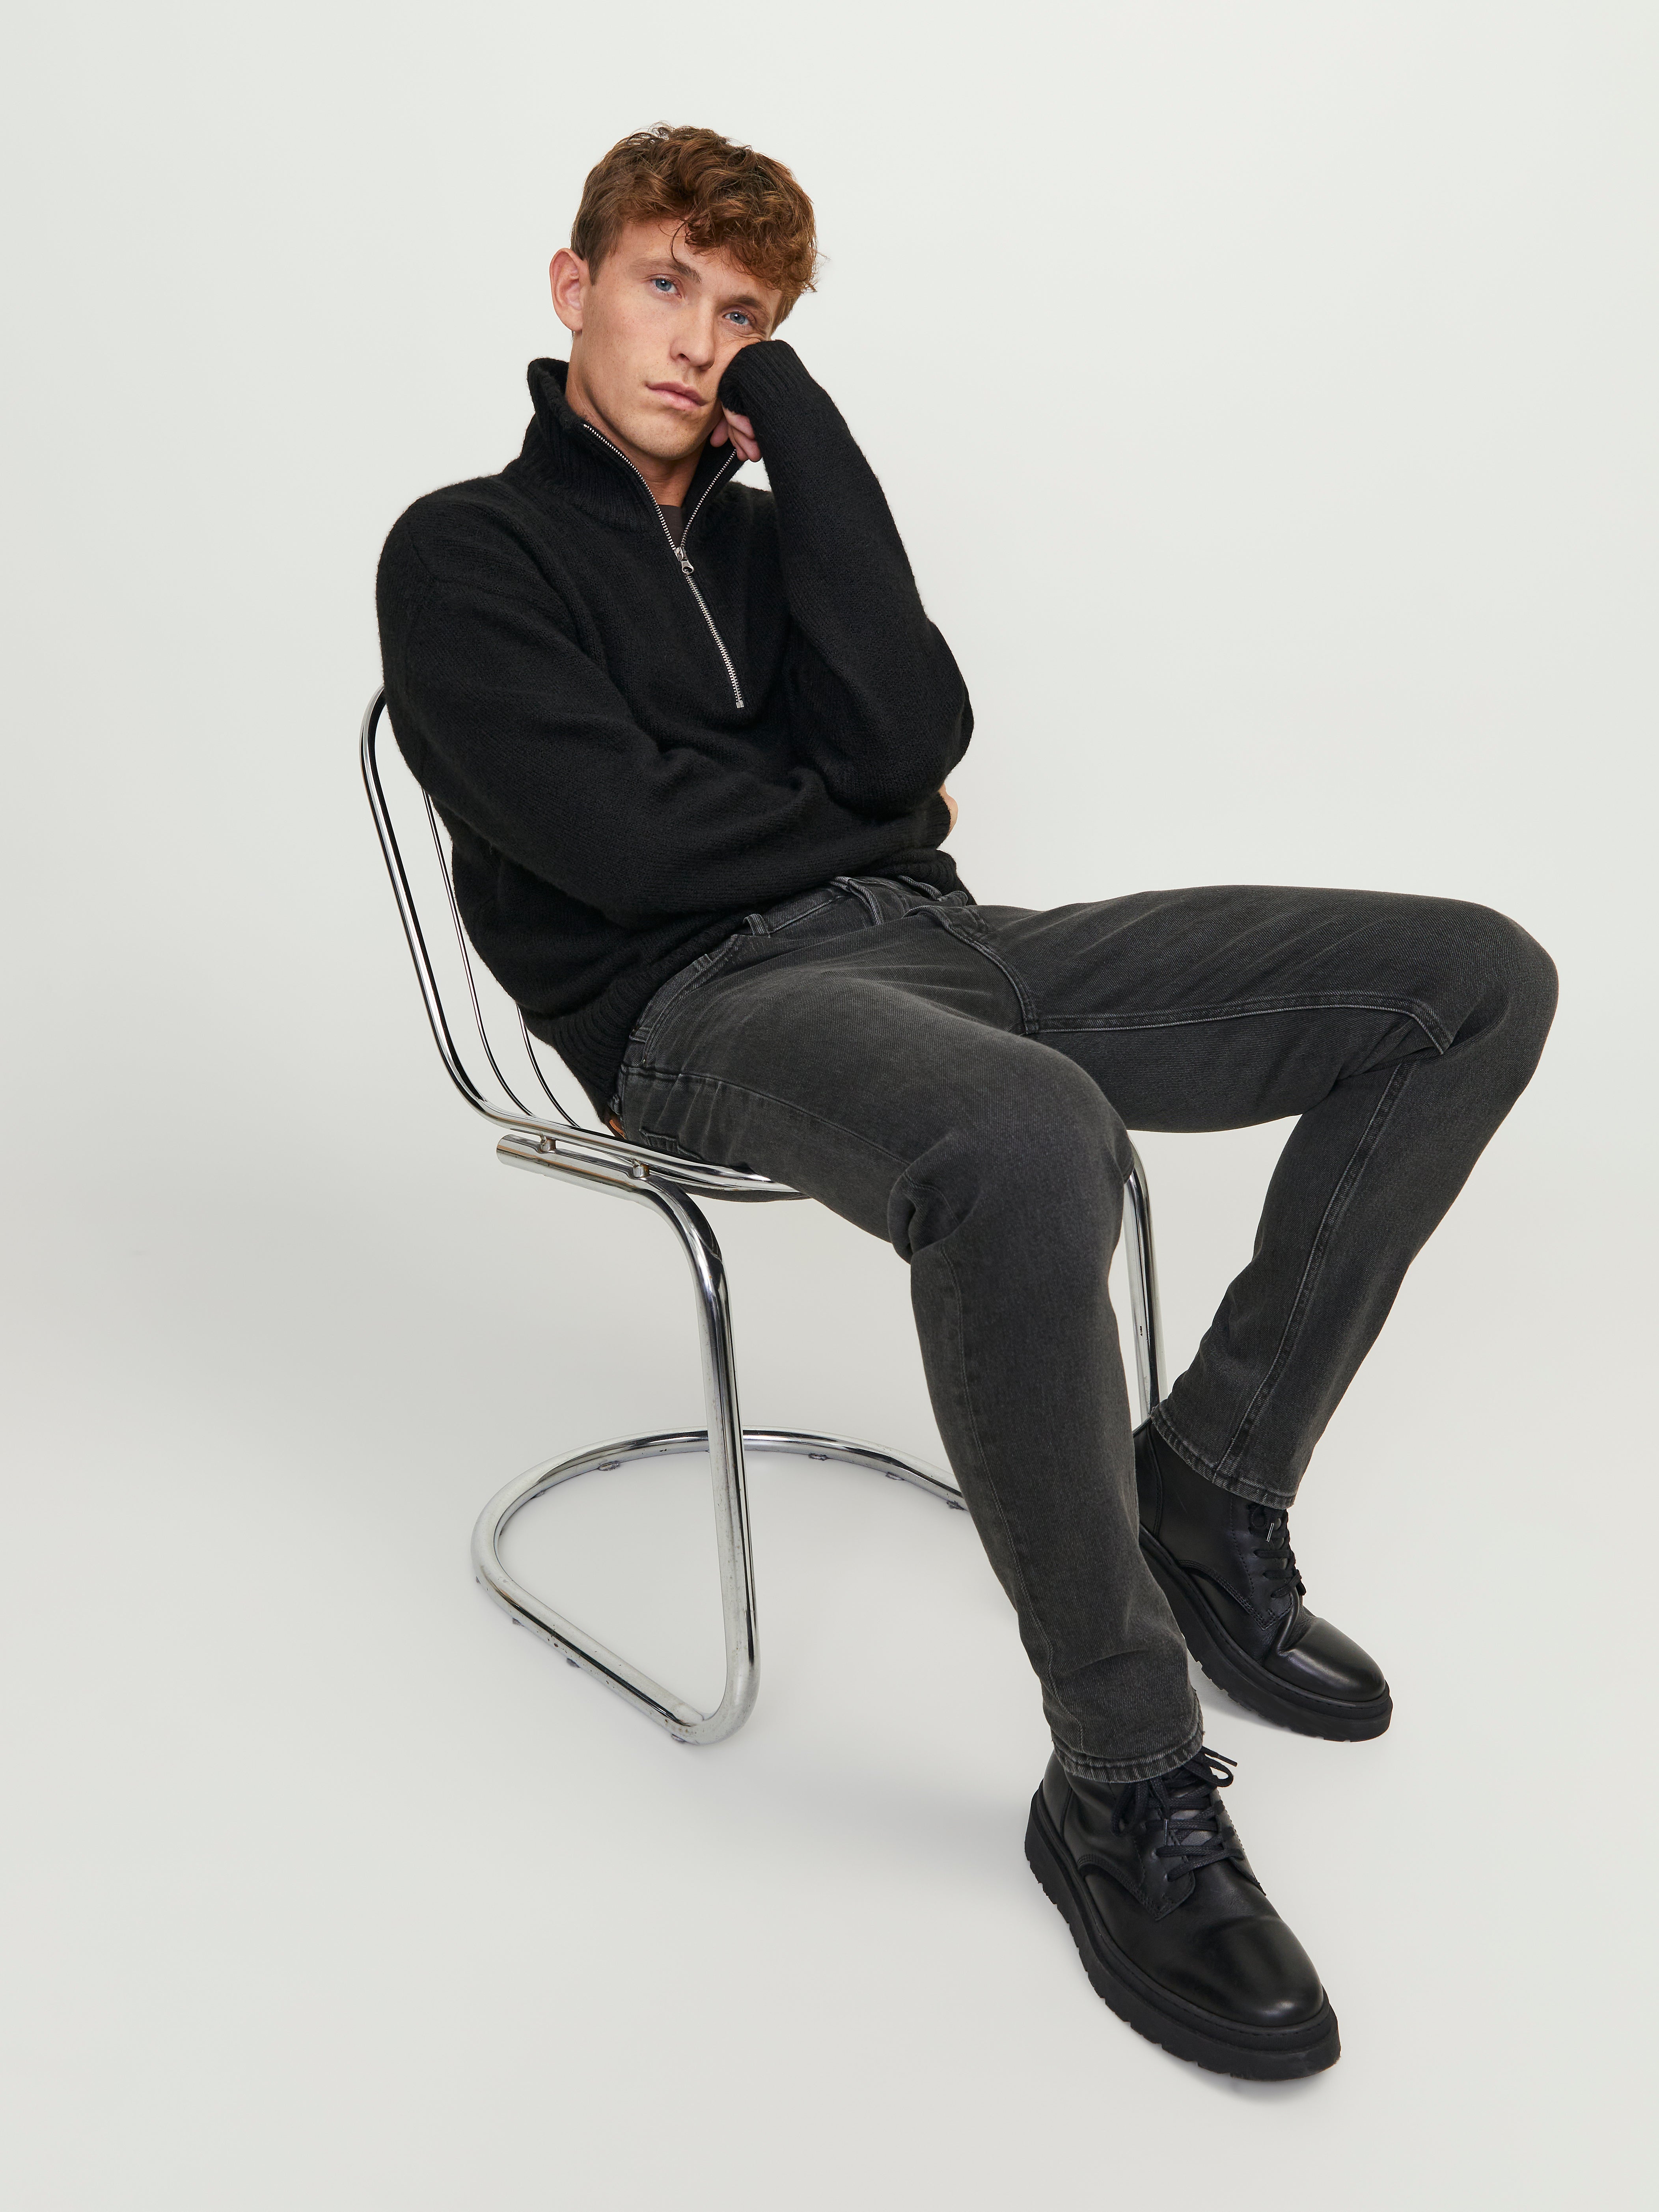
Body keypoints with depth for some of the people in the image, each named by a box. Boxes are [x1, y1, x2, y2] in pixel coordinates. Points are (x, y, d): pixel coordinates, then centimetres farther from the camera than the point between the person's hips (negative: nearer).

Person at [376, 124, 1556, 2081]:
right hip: (701, 1001, -6)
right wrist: (856, 815, 5)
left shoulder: (762, 526, 24)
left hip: (924, 936, 7)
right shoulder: (464, 555, 7)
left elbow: (915, 735, 2)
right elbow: (620, 839, -10)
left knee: (1477, 981, -6)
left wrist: (797, 428, 3)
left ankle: (1205, 1486, 0)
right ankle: (1123, 1789, -22)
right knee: (1028, 1142, -43)